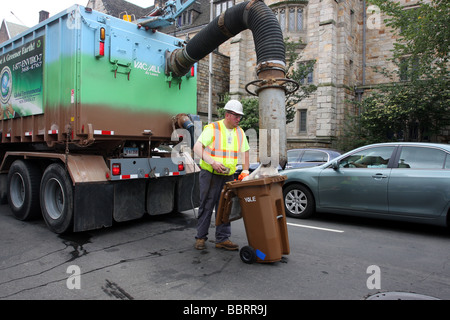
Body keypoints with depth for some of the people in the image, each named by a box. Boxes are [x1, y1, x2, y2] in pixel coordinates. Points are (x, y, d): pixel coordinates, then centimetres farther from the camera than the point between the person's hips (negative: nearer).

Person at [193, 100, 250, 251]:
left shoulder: (239, 132, 9)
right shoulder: (212, 128, -9)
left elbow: (245, 152, 18)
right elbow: (197, 147, -16)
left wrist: (245, 171, 5)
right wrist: (212, 162, -26)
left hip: (228, 176, 5)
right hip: (210, 174, -5)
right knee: (206, 207, 2)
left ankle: (222, 239, 16)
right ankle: (200, 238, 15)